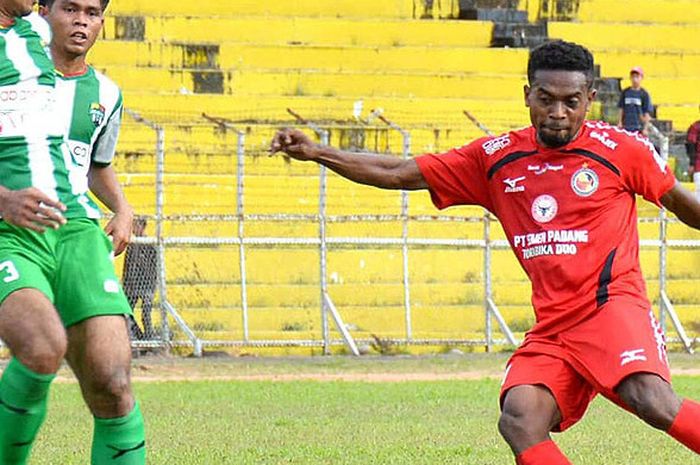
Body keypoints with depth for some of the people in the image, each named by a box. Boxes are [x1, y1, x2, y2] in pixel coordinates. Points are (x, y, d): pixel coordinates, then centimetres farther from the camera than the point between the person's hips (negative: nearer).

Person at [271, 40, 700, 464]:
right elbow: (398, 174, 14)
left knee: (651, 400, -33)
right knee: (519, 419, -23)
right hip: (551, 329, 4)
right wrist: (315, 152, 7)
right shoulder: (496, 158, 11)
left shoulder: (620, 149, 2)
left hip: (612, 306, -4)